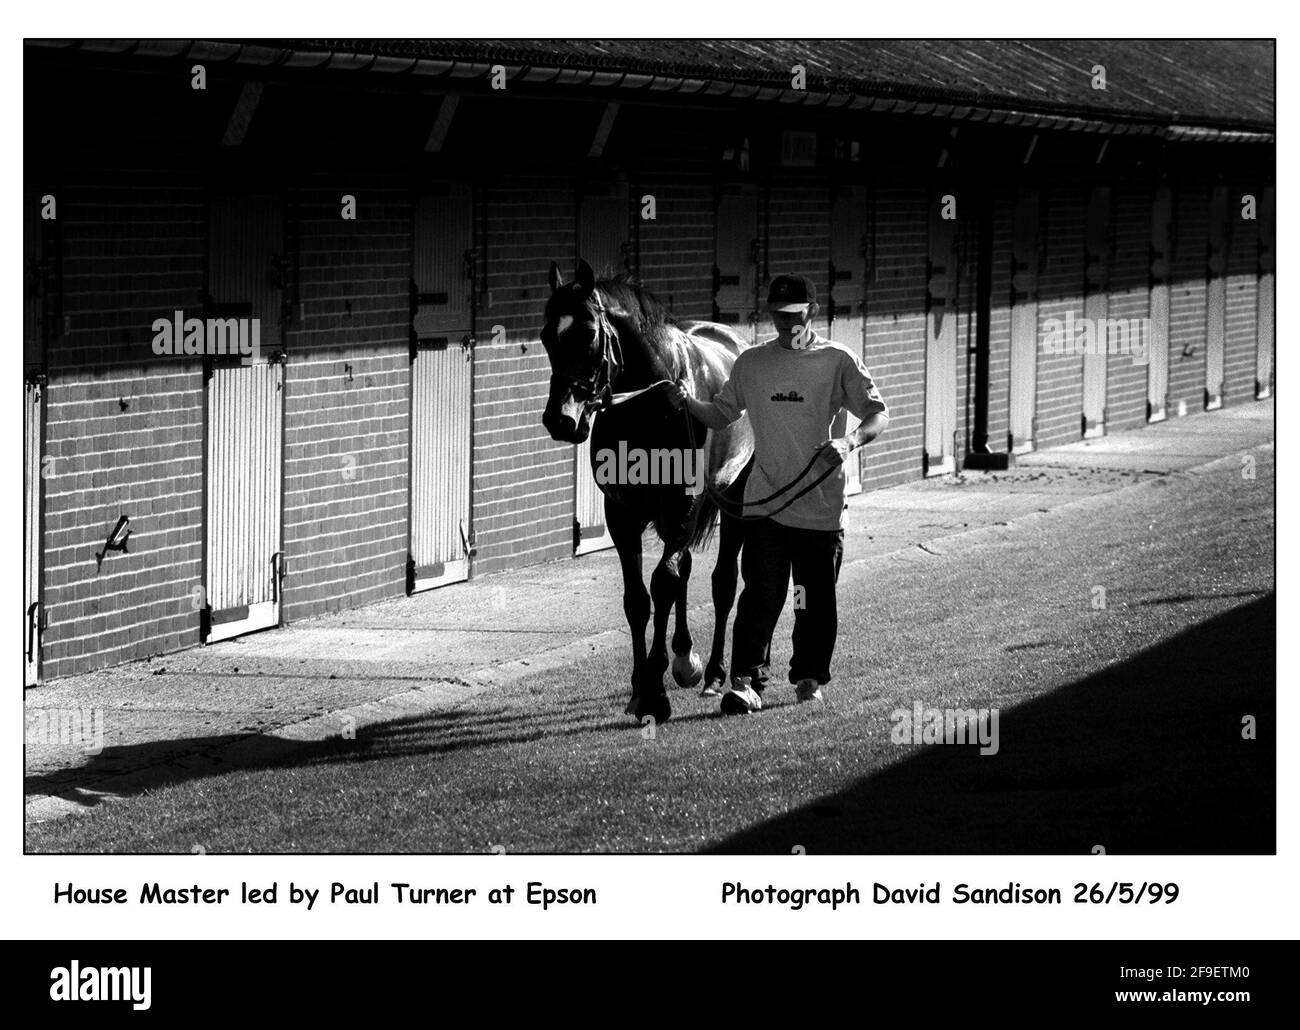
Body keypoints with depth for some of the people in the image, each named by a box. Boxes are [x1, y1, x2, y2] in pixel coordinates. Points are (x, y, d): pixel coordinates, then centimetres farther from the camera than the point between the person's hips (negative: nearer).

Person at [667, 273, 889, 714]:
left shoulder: (837, 361, -1)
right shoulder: (751, 363, 7)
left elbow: (879, 413, -4)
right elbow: (720, 415, 16)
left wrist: (850, 442, -24)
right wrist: (688, 404, -5)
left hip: (821, 507, -1)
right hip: (764, 503, 1)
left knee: (816, 597, 9)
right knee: (760, 594, -11)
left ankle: (809, 677, 26)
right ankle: (744, 681, -14)